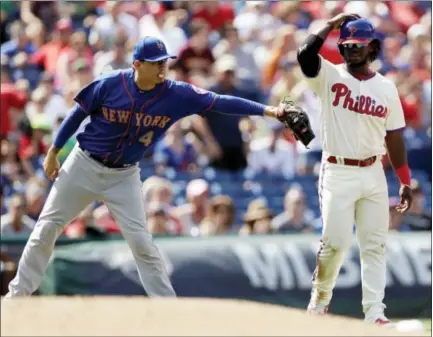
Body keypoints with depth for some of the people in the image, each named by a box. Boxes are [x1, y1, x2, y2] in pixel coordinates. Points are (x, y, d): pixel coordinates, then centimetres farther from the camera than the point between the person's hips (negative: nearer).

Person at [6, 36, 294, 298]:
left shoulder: (176, 95, -16)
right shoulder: (110, 84, -20)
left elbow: (220, 102, -19)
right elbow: (78, 115, -7)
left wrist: (267, 111, -27)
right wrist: (53, 153, -2)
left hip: (124, 176, 0)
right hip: (84, 165, 0)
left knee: (141, 241, -7)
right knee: (48, 226, 6)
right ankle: (19, 292, 19)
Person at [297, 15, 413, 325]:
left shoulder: (386, 88, 7)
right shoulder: (330, 76, -2)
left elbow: (394, 137, 10)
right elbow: (305, 55, -23)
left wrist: (405, 181, 8)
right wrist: (331, 25, -13)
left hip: (373, 174, 3)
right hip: (337, 173, -3)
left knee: (375, 245, 1)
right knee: (336, 242, -8)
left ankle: (374, 312, 2)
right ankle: (320, 298, 15)